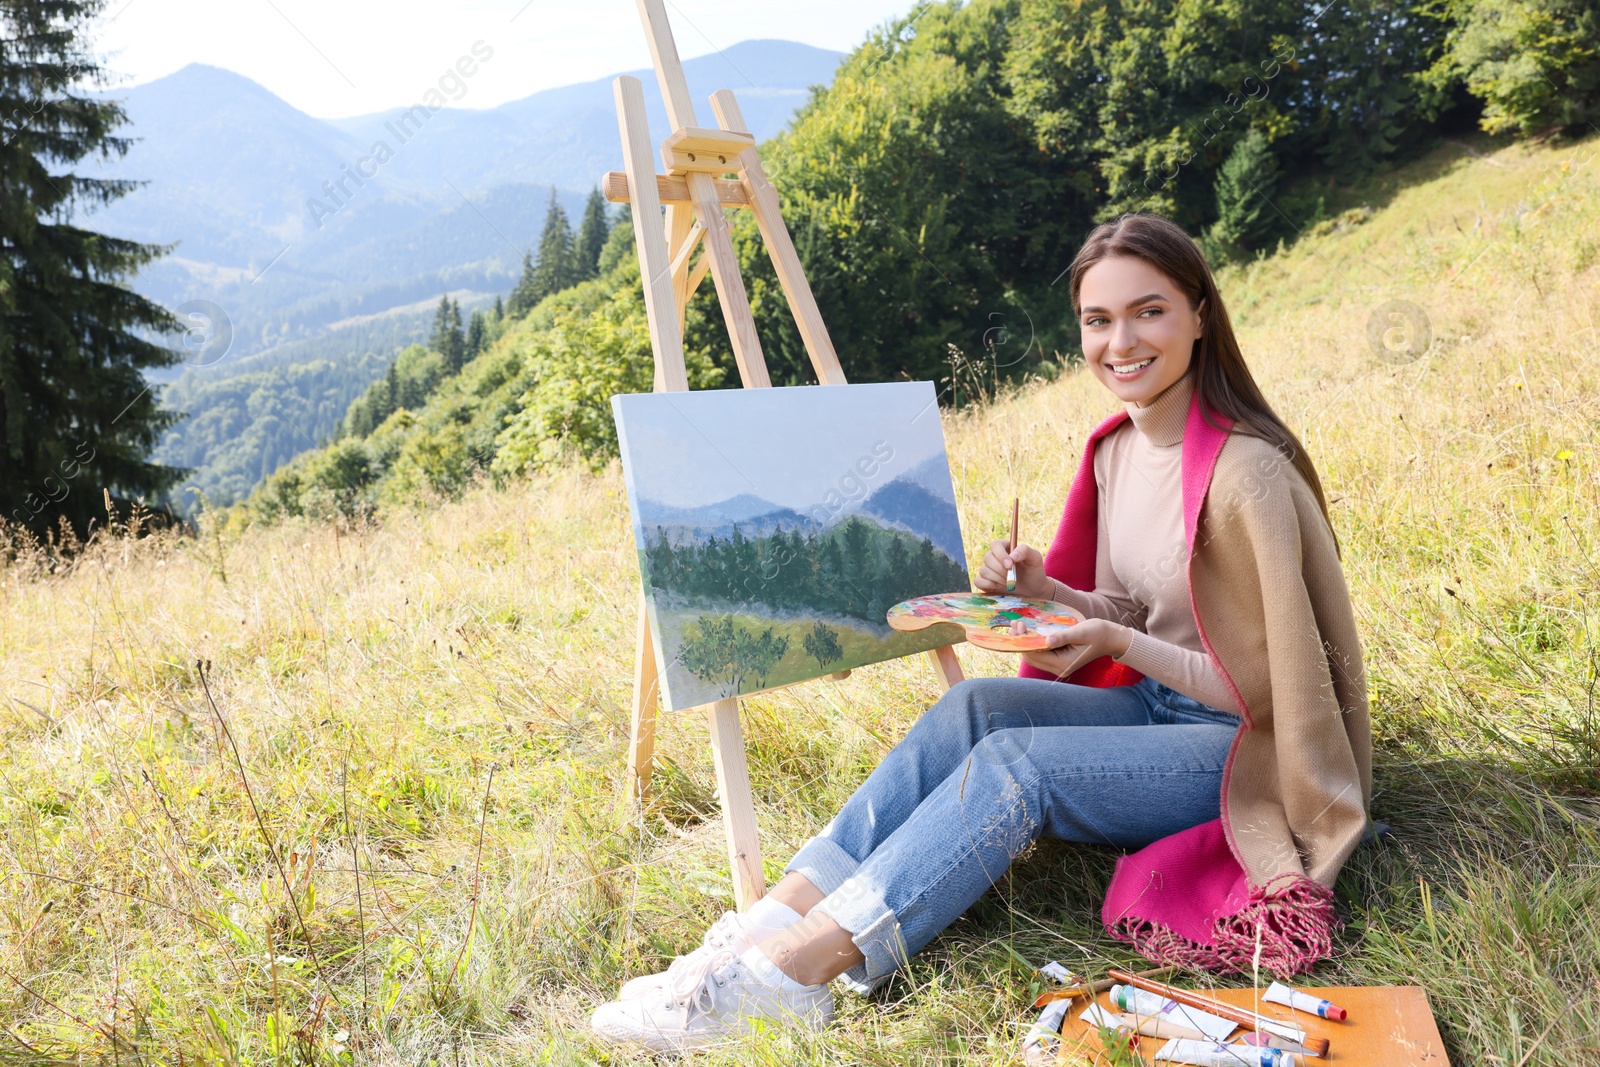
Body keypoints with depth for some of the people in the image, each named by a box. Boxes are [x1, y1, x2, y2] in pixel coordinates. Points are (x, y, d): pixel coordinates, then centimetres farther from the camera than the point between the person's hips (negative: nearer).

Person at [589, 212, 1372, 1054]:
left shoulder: (1245, 472, -21)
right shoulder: (1114, 449, 3)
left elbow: (1266, 685, -16)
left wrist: (1122, 645, -26)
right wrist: (1044, 591, -7)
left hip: (1255, 747, -7)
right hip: (1156, 707, 7)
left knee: (1017, 761, -29)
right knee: (977, 706, -19)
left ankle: (795, 970, -31)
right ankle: (781, 913, -25)